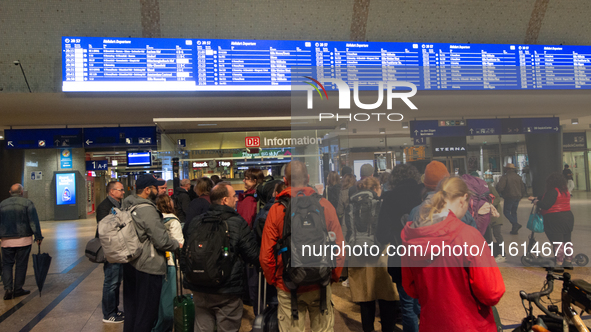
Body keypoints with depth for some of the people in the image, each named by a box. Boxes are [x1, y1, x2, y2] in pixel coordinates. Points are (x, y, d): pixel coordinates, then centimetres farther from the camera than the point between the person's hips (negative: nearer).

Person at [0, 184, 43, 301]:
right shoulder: (27, 203, -5)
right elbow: (34, 222, -8)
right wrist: (38, 237, -5)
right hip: (23, 240, -3)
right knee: (21, 264, 5)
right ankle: (18, 289, 11)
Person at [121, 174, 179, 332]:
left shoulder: (127, 205, 6)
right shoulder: (147, 210, -22)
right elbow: (162, 240, -23)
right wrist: (177, 244, -6)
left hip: (129, 264, 9)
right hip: (147, 266, -9)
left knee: (131, 307, 22)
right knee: (146, 310, 5)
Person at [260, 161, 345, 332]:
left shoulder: (276, 210, -9)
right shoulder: (325, 205, -7)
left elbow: (265, 255, -8)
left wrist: (272, 280, 9)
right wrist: (334, 276, 12)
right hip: (320, 285, 1)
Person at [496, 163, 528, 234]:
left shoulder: (505, 177, -12)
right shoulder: (518, 177, 10)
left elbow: (499, 187, -19)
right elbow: (523, 188, 15)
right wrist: (520, 196, 25)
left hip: (509, 197, -7)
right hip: (517, 198, 7)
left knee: (506, 212, 2)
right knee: (514, 212, 13)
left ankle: (516, 224, -17)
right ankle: (514, 230, 12)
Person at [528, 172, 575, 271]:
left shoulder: (552, 191, -17)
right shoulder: (566, 191, 12)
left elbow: (545, 205, -22)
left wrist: (537, 202, -4)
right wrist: (536, 198, 23)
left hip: (555, 220, -8)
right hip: (568, 217, 9)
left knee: (557, 243, -6)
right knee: (567, 241, 16)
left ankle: (559, 265, -4)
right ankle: (569, 263, 24)